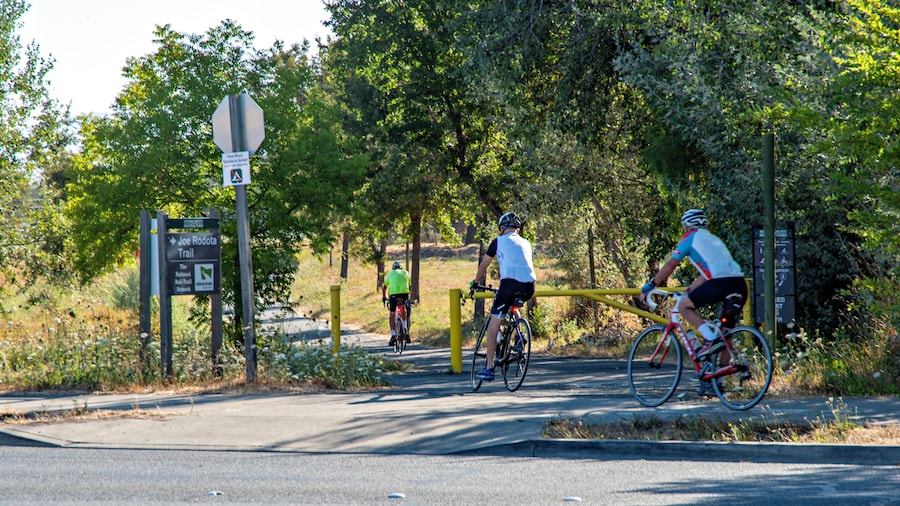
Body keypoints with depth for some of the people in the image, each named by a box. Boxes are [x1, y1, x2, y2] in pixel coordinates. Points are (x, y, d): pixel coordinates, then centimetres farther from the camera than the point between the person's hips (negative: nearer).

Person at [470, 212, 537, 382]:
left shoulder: (499, 241, 15)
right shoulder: (526, 243, 26)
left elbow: (484, 265, 23)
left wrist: (475, 282, 40)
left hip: (510, 282, -5)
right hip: (529, 287, 5)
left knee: (493, 324, 5)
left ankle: (489, 369, 1)